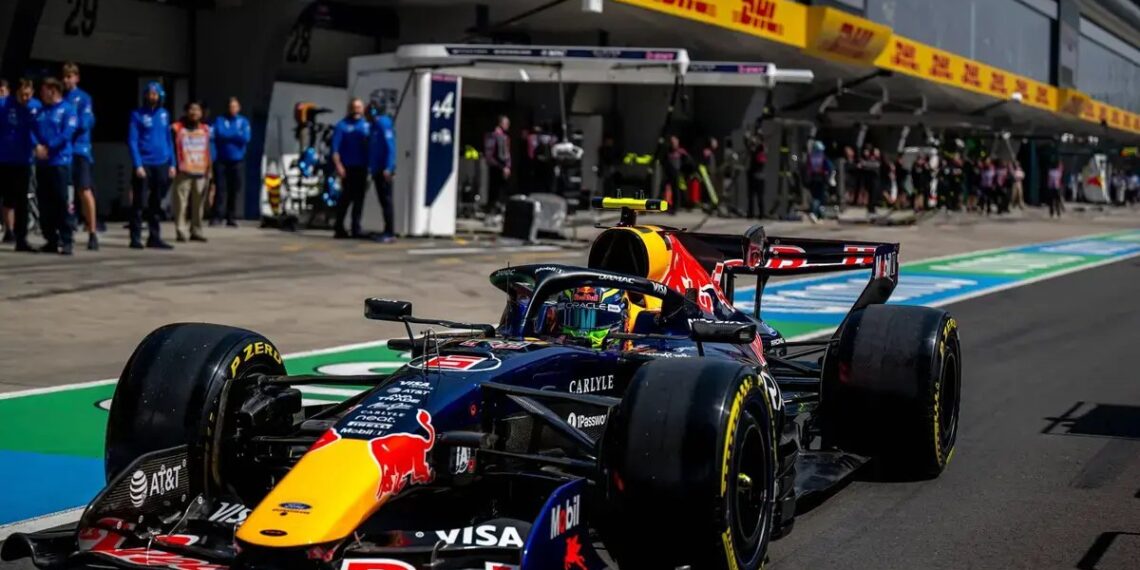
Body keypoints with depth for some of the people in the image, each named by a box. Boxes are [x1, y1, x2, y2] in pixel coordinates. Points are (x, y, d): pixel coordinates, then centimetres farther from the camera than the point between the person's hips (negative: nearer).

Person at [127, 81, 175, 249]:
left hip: (161, 165, 5)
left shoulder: (164, 114, 10)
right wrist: (137, 165, -15)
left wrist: (171, 163, 9)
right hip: (144, 165, -5)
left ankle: (154, 237, 17)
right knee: (139, 203, -3)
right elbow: (132, 141, -7)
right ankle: (135, 238, 1)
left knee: (156, 204, 11)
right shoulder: (138, 114, -4)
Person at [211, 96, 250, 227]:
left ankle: (231, 218, 7)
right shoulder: (220, 120, 3)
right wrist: (236, 135, -7)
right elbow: (219, 134, -13)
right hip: (221, 160, -2)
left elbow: (246, 138, -7)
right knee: (220, 188, -9)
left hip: (237, 161, 2)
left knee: (234, 190, 2)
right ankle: (216, 216, -11)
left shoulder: (243, 121, 8)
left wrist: (227, 135, -6)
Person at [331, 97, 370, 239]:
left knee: (359, 198, 3)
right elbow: (335, 148, -4)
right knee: (346, 197, -5)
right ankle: (339, 228, 2)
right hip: (348, 167, -4)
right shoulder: (342, 125, 0)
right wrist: (338, 165, -13)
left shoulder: (367, 125, 12)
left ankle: (356, 228, 8)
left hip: (362, 167, 4)